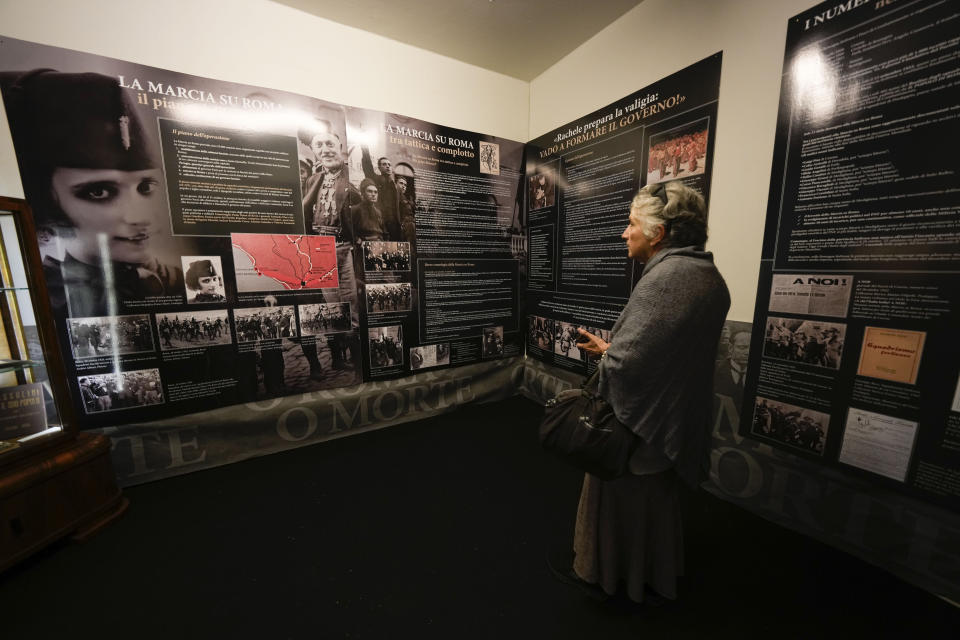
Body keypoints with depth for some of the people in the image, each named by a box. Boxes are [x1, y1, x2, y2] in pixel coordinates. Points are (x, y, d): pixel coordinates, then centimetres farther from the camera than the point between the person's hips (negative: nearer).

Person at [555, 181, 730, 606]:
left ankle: (599, 573, 39)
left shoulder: (664, 278, -25)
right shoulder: (708, 275, 5)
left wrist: (603, 352, -10)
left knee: (616, 500, 15)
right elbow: (672, 347, 8)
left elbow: (626, 362, -31)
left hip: (639, 420, -9)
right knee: (657, 501, 26)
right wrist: (612, 347, 2)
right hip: (675, 420, 9)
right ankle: (656, 580, 48)